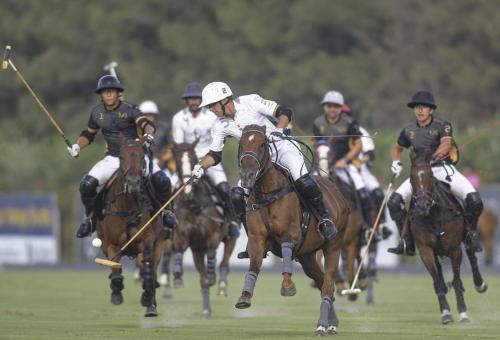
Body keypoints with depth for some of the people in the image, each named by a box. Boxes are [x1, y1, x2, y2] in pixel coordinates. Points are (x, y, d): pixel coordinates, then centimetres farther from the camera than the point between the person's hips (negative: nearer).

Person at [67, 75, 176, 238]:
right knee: (86, 184, -18)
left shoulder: (129, 109, -9)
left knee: (161, 180, -24)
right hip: (113, 159, 3)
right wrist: (77, 146, 1)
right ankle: (90, 217, 5)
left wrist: (148, 134, -47)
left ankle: (165, 212, 4)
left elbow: (146, 123, -24)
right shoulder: (97, 112, 4)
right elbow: (88, 134, 19)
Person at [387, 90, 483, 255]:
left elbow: (446, 144, -18)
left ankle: (471, 233, 5)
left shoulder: (442, 126, -1)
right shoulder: (409, 131, 11)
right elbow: (397, 148, 27)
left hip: (444, 169, -3)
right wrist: (396, 162, 6)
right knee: (394, 201, -15)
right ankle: (407, 241, -5)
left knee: (474, 200, -23)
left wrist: (432, 157, -33)